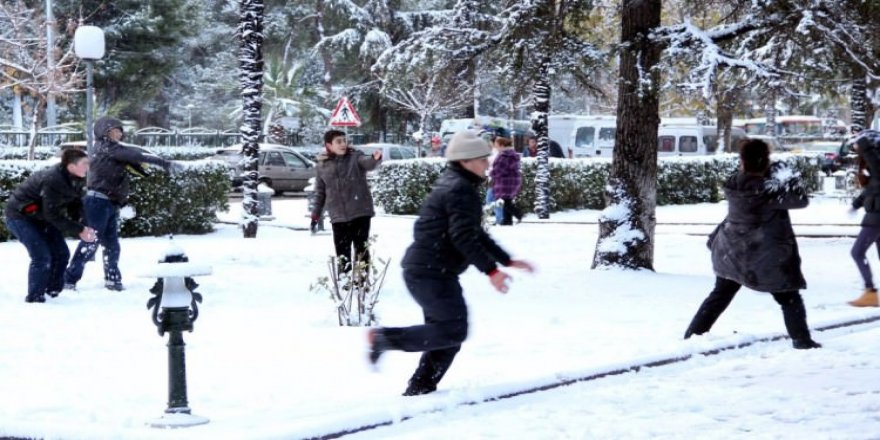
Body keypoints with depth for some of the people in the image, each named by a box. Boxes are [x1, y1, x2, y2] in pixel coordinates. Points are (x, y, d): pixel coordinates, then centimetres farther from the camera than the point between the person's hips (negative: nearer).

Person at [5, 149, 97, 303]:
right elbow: (53, 215, -32)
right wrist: (79, 230, -30)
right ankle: (34, 297, -5)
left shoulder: (76, 181, -7)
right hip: (20, 216, -9)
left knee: (61, 253, 4)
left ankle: (53, 290, 15)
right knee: (42, 256, -16)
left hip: (41, 218, 9)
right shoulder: (52, 180, -33)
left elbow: (75, 208, 0)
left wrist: (82, 229, -17)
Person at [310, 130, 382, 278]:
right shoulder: (322, 165, 6)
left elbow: (367, 162, -25)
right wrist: (315, 215, 14)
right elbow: (320, 193, 15)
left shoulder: (355, 156, -2)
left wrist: (375, 159, -49)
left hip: (360, 212, -2)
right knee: (342, 251, 8)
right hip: (338, 216, 2)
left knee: (361, 249, 3)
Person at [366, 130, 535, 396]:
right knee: (454, 331, -11)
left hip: (429, 272, 11)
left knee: (446, 335, 13)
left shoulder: (456, 186, 21)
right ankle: (386, 338, -10)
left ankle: (419, 389, 14)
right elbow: (463, 236, -23)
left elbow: (474, 233, 28)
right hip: (431, 272, -11)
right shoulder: (461, 189, -13)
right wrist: (491, 270, -25)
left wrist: (508, 261, 26)